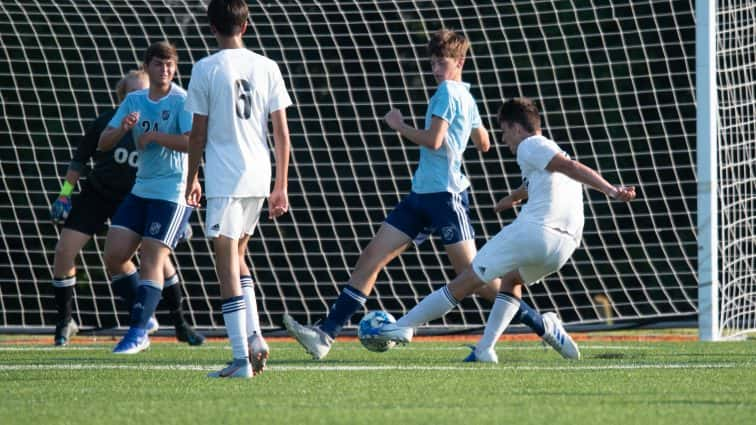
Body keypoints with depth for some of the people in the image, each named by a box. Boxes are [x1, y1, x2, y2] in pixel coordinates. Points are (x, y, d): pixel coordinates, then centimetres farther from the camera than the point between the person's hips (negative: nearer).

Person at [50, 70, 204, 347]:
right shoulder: (107, 122, -11)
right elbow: (80, 158, 0)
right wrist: (65, 194, -5)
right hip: (96, 195, 0)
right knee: (64, 251, -11)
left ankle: (181, 325, 4)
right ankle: (65, 322, 7)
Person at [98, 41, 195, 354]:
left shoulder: (181, 101, -9)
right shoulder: (134, 101, 9)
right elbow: (103, 143, 6)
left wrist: (154, 135, -19)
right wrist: (123, 128, -15)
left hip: (172, 193, -7)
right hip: (140, 190, 7)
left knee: (151, 260, -11)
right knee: (114, 254, 1)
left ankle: (138, 331, -9)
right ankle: (145, 316, 15)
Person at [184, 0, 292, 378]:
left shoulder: (206, 69, -5)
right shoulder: (266, 67, 6)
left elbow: (198, 133, -3)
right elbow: (281, 131, 6)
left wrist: (192, 180, 9)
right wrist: (281, 187, 12)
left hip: (223, 180, -5)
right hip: (258, 178, 5)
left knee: (227, 264, -3)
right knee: (238, 256, 22)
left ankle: (241, 357, -8)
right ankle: (254, 336, 7)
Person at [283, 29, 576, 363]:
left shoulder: (448, 92, -11)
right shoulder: (465, 96, 16)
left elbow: (433, 140, -21)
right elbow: (483, 144, 26)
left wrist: (400, 126, -6)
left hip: (444, 195, -10)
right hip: (422, 196, 10)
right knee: (372, 257, 1)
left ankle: (540, 324, 0)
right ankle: (326, 335, -2)